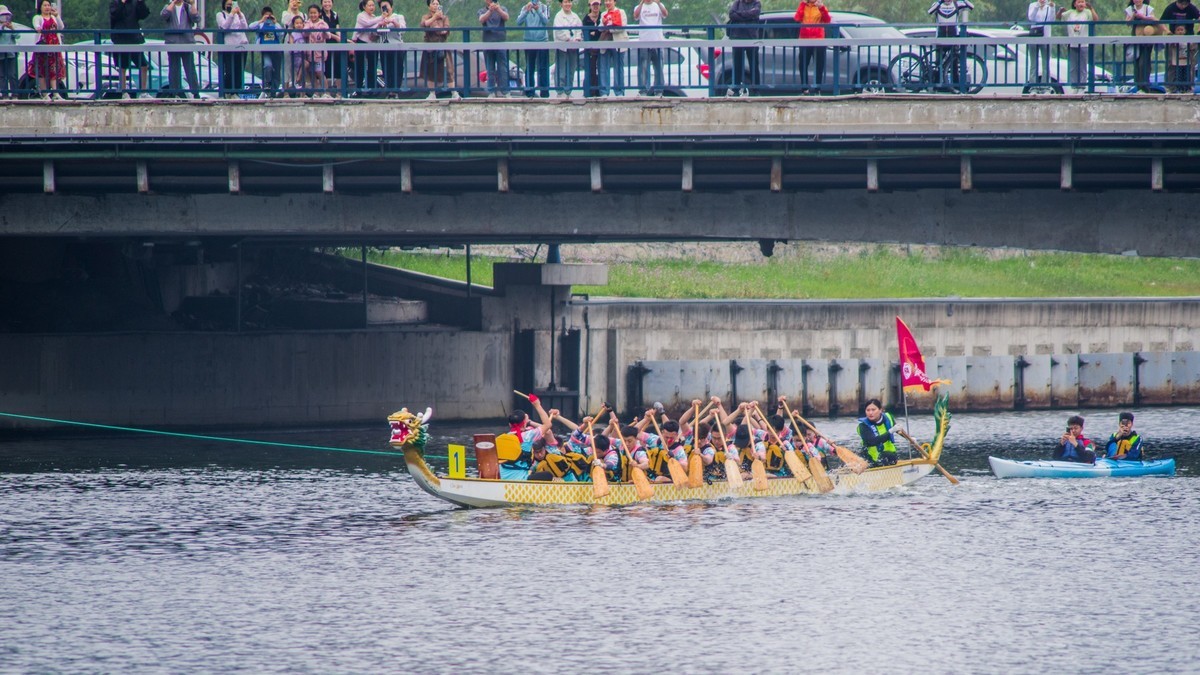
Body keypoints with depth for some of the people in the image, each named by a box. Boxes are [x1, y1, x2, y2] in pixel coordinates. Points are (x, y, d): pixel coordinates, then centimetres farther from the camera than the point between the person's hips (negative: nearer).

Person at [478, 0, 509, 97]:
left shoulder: (502, 9, 10)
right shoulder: (482, 11, 11)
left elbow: (506, 17, -11)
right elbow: (482, 20, -10)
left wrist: (498, 10, -31)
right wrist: (490, 10, -28)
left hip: (500, 41, -1)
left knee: (502, 68, -4)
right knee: (490, 69, 2)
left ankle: (503, 91, -2)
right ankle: (491, 92, 4)